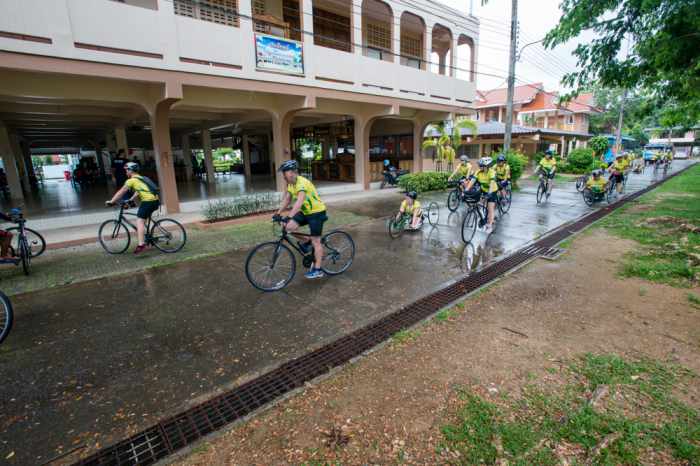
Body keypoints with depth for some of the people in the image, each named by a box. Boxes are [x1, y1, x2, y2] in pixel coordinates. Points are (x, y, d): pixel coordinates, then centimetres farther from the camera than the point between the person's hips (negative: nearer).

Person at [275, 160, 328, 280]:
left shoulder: (302, 183, -26)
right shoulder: (290, 184, 3)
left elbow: (299, 202, -38)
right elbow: (286, 200, 4)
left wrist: (289, 217, -47)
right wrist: (278, 213, -7)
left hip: (317, 212, -8)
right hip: (305, 212, 8)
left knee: (315, 241, -3)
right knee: (289, 227, -10)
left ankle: (317, 270, 9)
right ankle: (305, 243, 14)